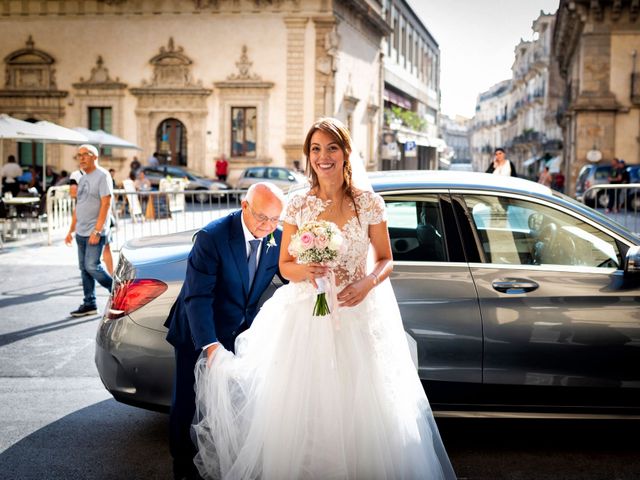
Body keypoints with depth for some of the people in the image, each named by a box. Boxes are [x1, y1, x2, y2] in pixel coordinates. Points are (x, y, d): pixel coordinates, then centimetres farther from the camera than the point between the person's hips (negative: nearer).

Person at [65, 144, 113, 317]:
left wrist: (97, 231, -22)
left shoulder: (102, 176, -10)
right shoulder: (82, 179, 16)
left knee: (92, 267, -11)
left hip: (95, 233, -8)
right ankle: (89, 304, 15)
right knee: (84, 268, 9)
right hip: (81, 232, 8)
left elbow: (106, 204, -17)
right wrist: (71, 230, 17)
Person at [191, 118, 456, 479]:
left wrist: (367, 283, -15)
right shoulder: (298, 206, 2)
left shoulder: (369, 203, -2)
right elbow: (285, 266, 7)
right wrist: (305, 270, -14)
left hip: (357, 317, -1)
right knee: (304, 411, 4)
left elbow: (386, 261, 5)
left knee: (359, 411, 1)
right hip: (307, 318, 1)